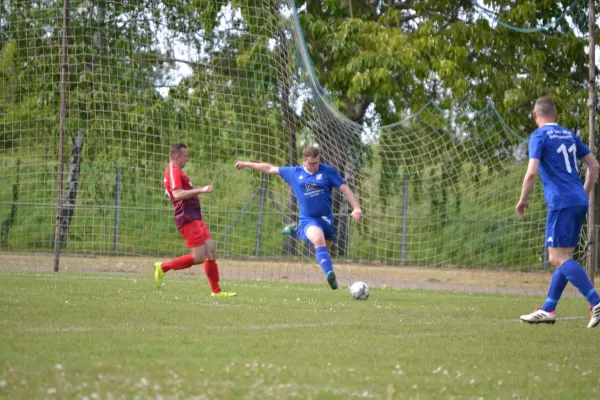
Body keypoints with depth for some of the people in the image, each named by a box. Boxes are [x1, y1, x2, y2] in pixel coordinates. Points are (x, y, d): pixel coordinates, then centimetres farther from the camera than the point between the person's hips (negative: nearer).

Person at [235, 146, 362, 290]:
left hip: (326, 218, 2)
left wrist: (356, 208, -11)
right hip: (307, 219, -2)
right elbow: (270, 168, 19)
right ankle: (330, 273, -43)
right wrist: (247, 164, 27)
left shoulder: (327, 171, 2)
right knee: (318, 239, -32)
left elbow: (345, 188, 1)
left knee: (325, 249, 7)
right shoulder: (294, 173, 8)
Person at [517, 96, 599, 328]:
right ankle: (548, 310, 15)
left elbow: (532, 172, -14)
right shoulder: (569, 135, 18)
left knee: (559, 258, -10)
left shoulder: (540, 136, -4)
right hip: (579, 202, 8)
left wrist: (523, 200, -2)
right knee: (563, 257, 13)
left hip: (561, 204, -8)